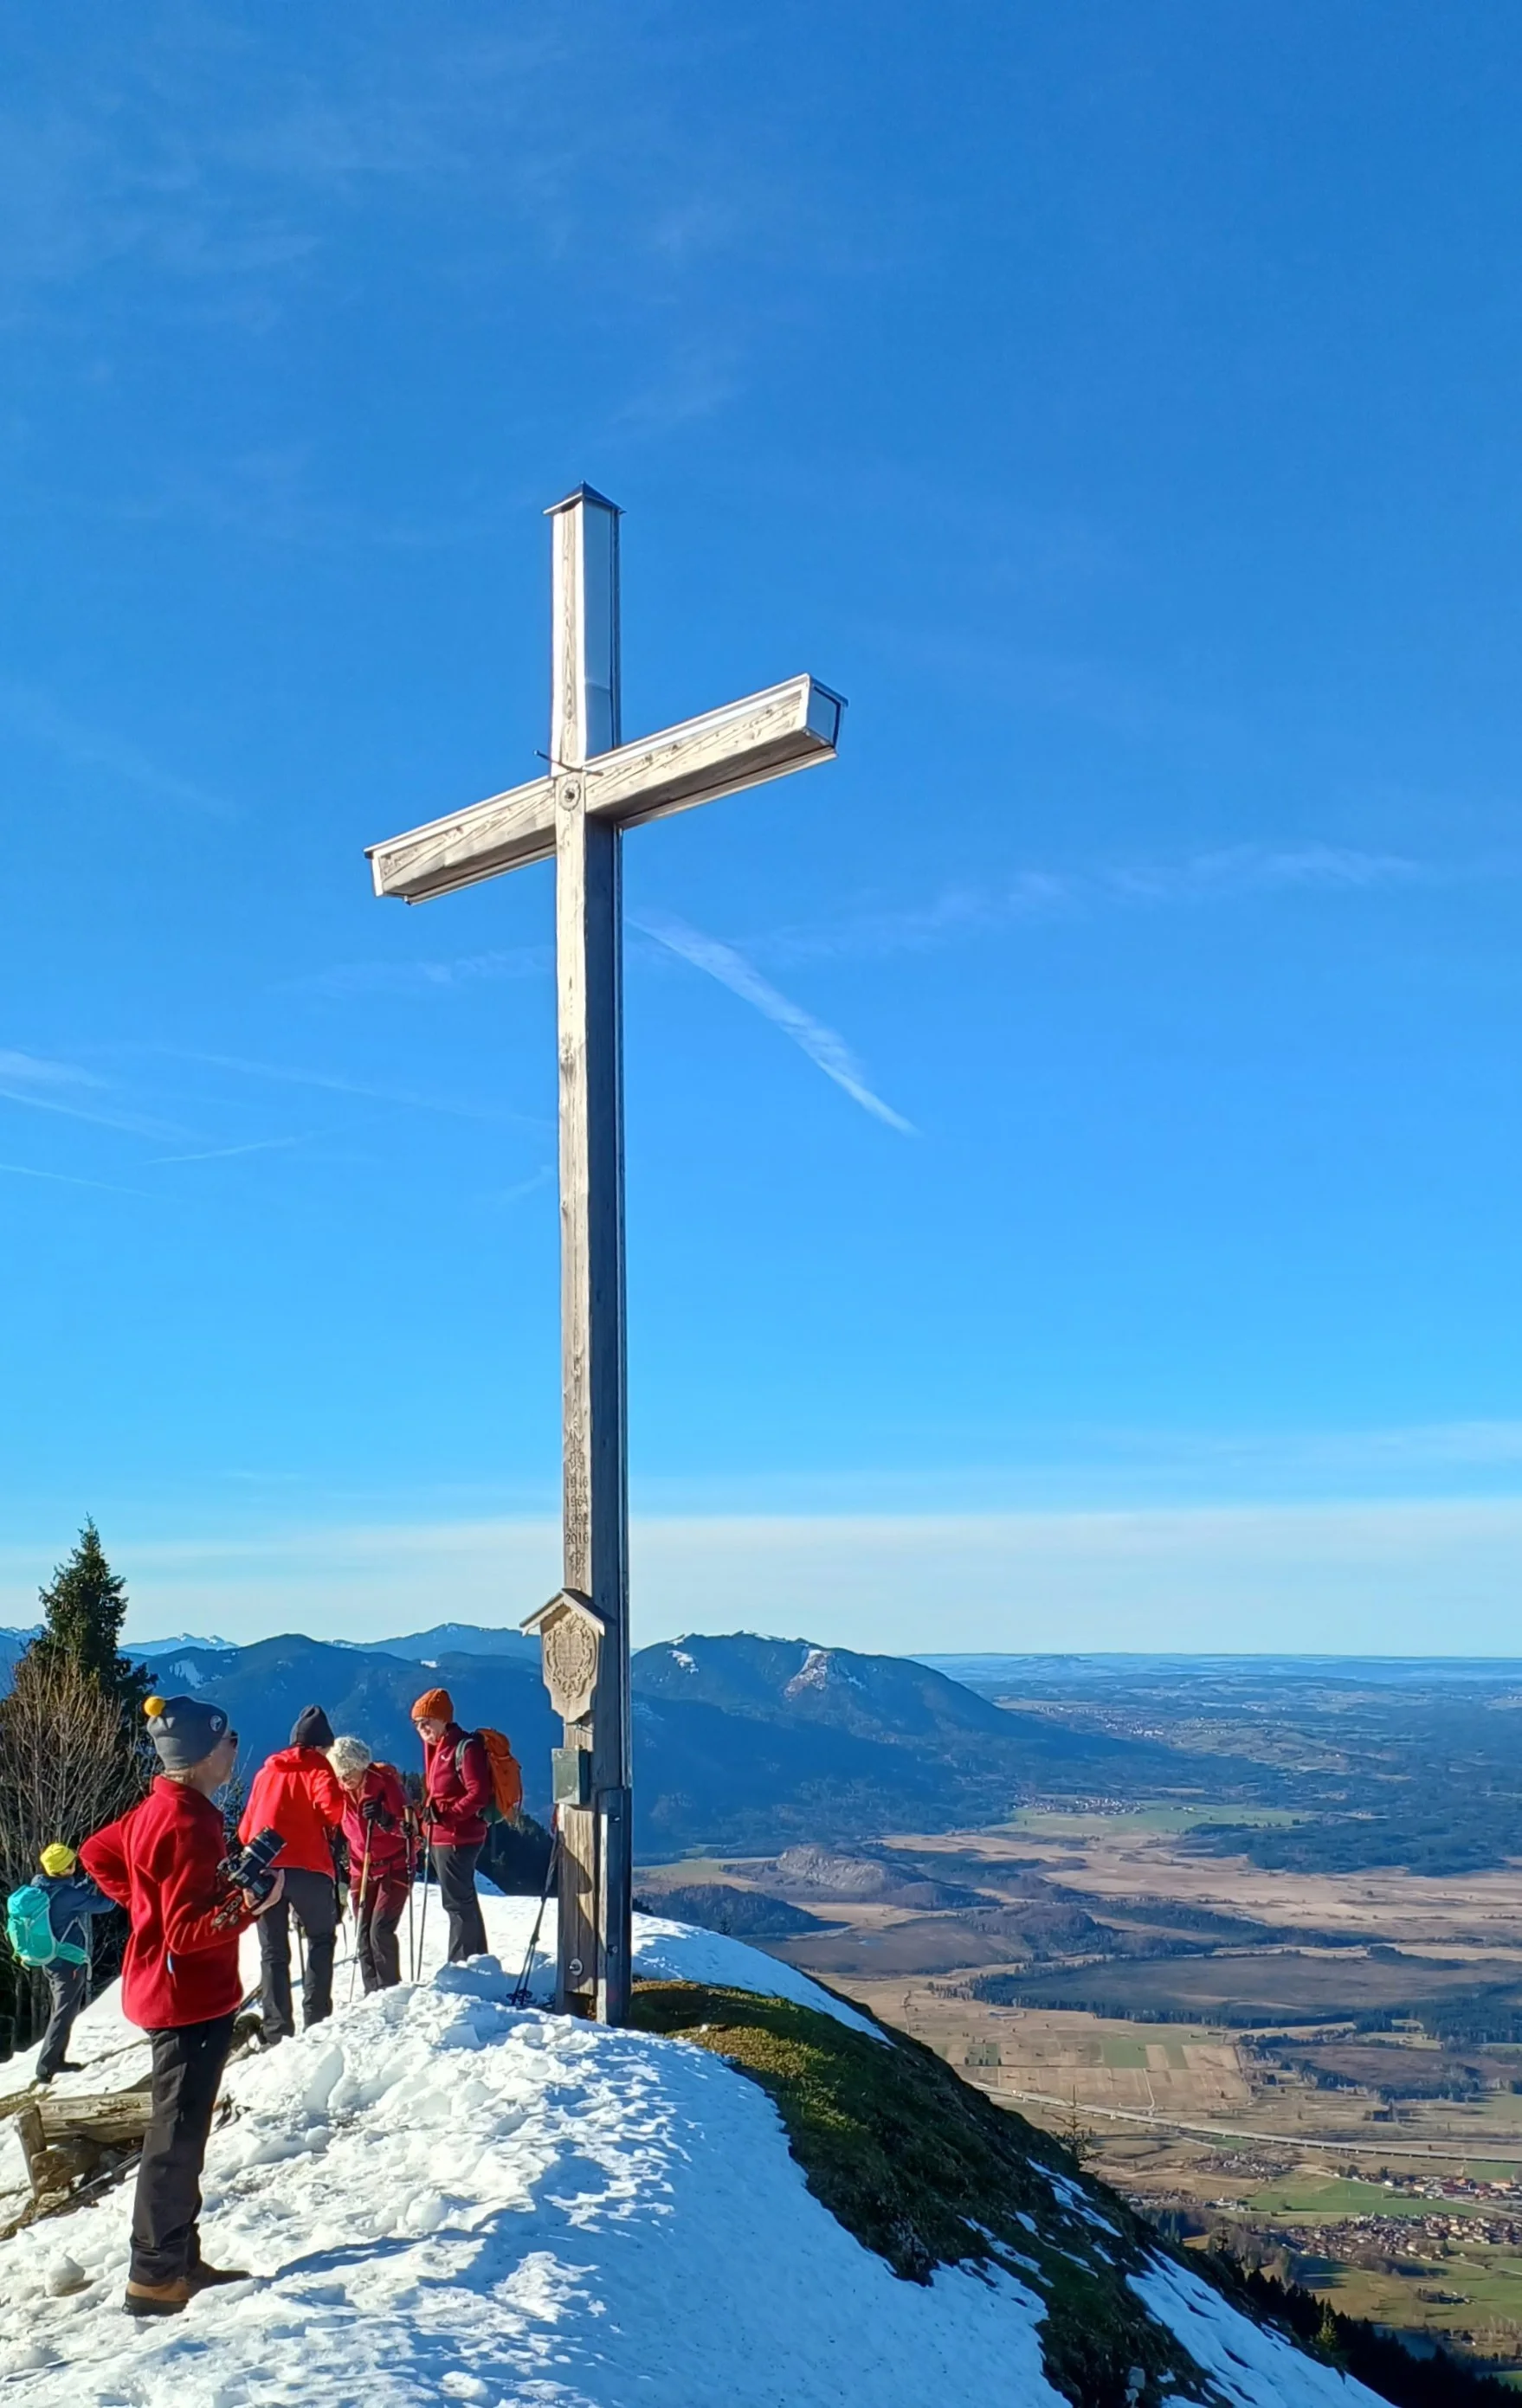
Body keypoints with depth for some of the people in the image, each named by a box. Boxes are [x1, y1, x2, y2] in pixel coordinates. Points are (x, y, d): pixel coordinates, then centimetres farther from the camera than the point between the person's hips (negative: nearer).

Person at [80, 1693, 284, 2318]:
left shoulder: (155, 1809, 5)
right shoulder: (188, 1823, -24)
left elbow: (96, 1852, 21)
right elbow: (187, 1932, -25)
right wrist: (248, 1906, -36)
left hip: (168, 1991, 10)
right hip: (189, 1995, -10)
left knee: (179, 2132, 18)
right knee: (177, 2138, 0)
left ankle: (179, 2260, 28)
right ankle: (155, 2277, 9)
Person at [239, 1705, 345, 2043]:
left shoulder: (266, 1771, 19)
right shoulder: (318, 1767, 4)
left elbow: (247, 1825, 19)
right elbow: (332, 1805, -14)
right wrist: (330, 1829, 6)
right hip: (306, 1867, -4)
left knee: (273, 1951, 10)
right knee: (321, 1939, 14)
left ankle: (276, 2030, 4)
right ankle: (316, 2019, 5)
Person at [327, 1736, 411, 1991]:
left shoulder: (385, 1783, -17)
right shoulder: (339, 1792, -3)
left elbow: (407, 1829, -18)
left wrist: (385, 1819, -36)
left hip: (395, 1867, -5)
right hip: (361, 1871, 5)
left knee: (381, 1930, -14)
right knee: (363, 1934, 2)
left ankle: (389, 1989, -4)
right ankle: (373, 1992, 11)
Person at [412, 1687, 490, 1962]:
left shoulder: (465, 1747, -15)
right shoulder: (435, 1747, 13)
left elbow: (479, 1794, -21)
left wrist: (445, 1814, -24)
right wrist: (427, 1816, 8)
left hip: (458, 1838, -10)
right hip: (441, 1837, 10)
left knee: (457, 1902, -5)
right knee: (463, 1900, 18)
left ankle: (460, 1965, 1)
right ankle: (477, 1959, 30)